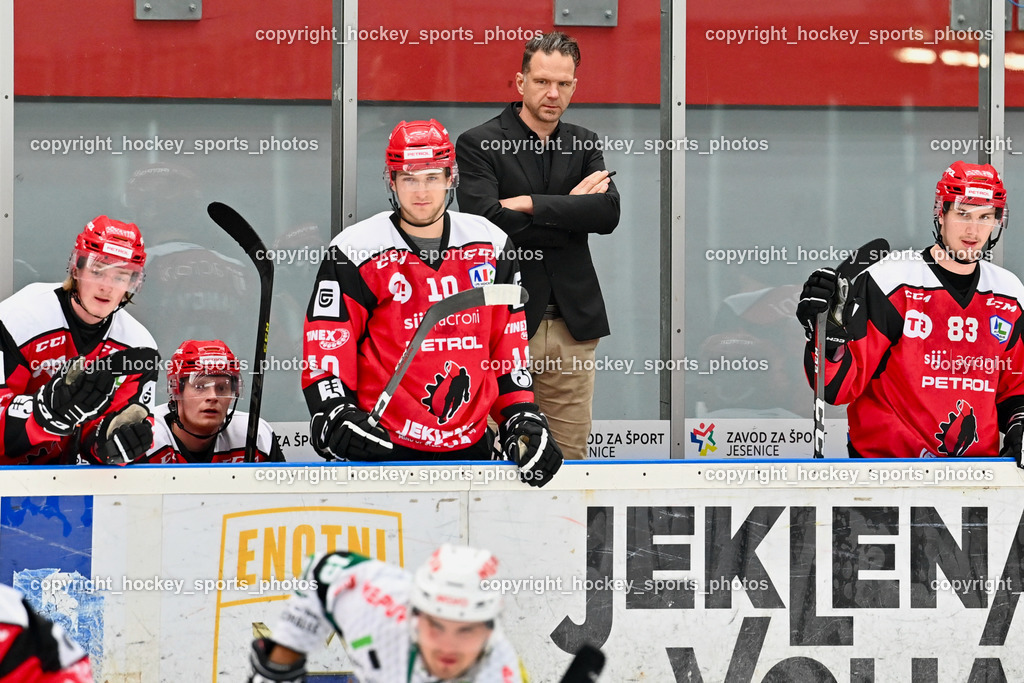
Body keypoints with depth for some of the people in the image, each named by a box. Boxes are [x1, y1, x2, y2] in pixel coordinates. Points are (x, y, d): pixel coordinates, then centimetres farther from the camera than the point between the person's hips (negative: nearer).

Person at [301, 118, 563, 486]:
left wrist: (522, 420, 7)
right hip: (384, 449, -4)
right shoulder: (355, 252, -5)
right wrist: (334, 416, -18)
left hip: (471, 448, 4)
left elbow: (509, 343, 14)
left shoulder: (490, 246, 8)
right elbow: (325, 347, -5)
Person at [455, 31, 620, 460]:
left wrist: (531, 204, -13)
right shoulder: (478, 145, -1)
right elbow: (484, 221, -16)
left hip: (572, 325, 4)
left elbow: (608, 214, -5)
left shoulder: (585, 145, 12)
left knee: (571, 454, 6)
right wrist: (570, 210, -9)